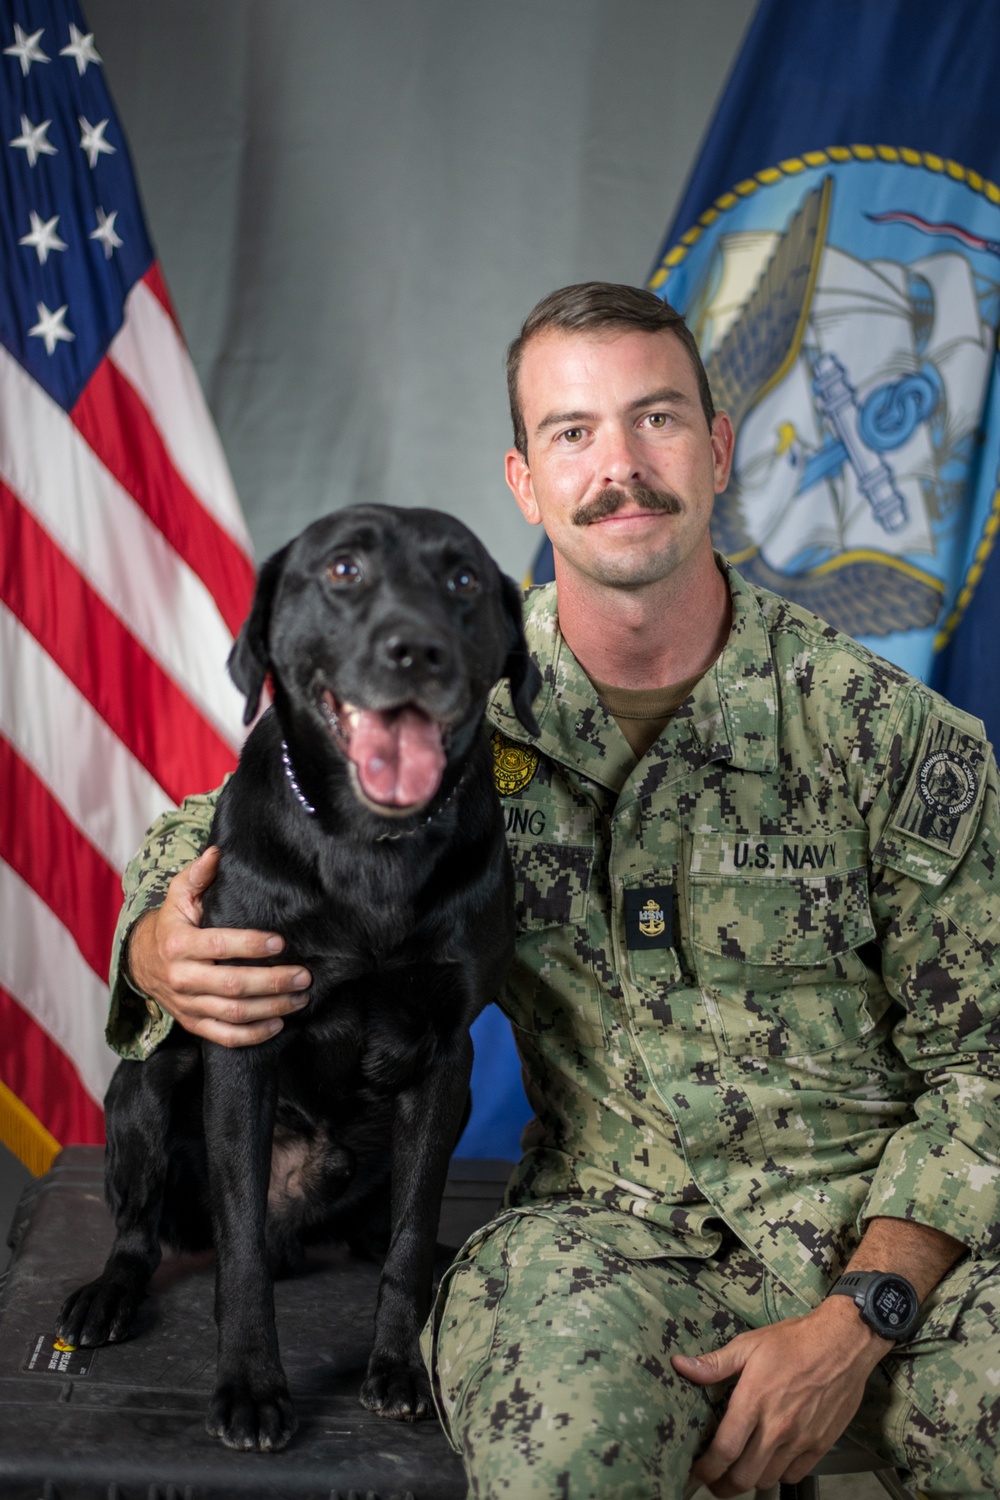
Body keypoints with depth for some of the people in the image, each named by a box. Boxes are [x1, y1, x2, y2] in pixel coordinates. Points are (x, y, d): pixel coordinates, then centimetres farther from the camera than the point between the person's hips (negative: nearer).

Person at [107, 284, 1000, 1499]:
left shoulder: (894, 736, -4)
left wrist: (855, 1323, -14)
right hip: (613, 1219, 0)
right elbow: (208, 835, 12)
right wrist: (162, 951, -13)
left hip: (893, 1223, 0)